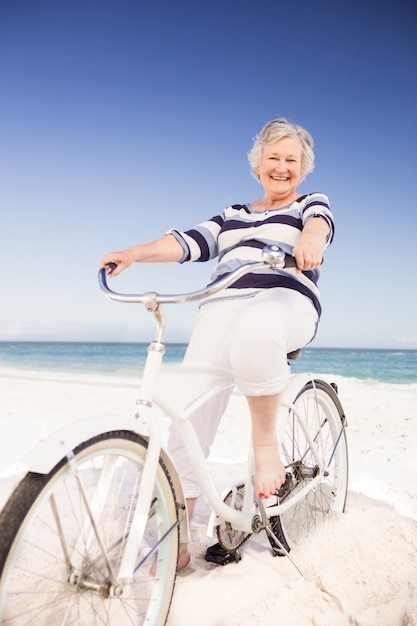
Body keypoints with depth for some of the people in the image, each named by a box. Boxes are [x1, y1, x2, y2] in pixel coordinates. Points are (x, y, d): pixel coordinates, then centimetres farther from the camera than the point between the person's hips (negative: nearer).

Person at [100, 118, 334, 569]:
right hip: (222, 307, 4)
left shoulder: (311, 204, 21)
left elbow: (319, 224, -4)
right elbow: (189, 241, 15)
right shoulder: (232, 215, 30)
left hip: (286, 302, -3)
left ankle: (265, 439, -20)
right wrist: (134, 253, -3)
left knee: (253, 329, -41)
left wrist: (309, 242, -30)